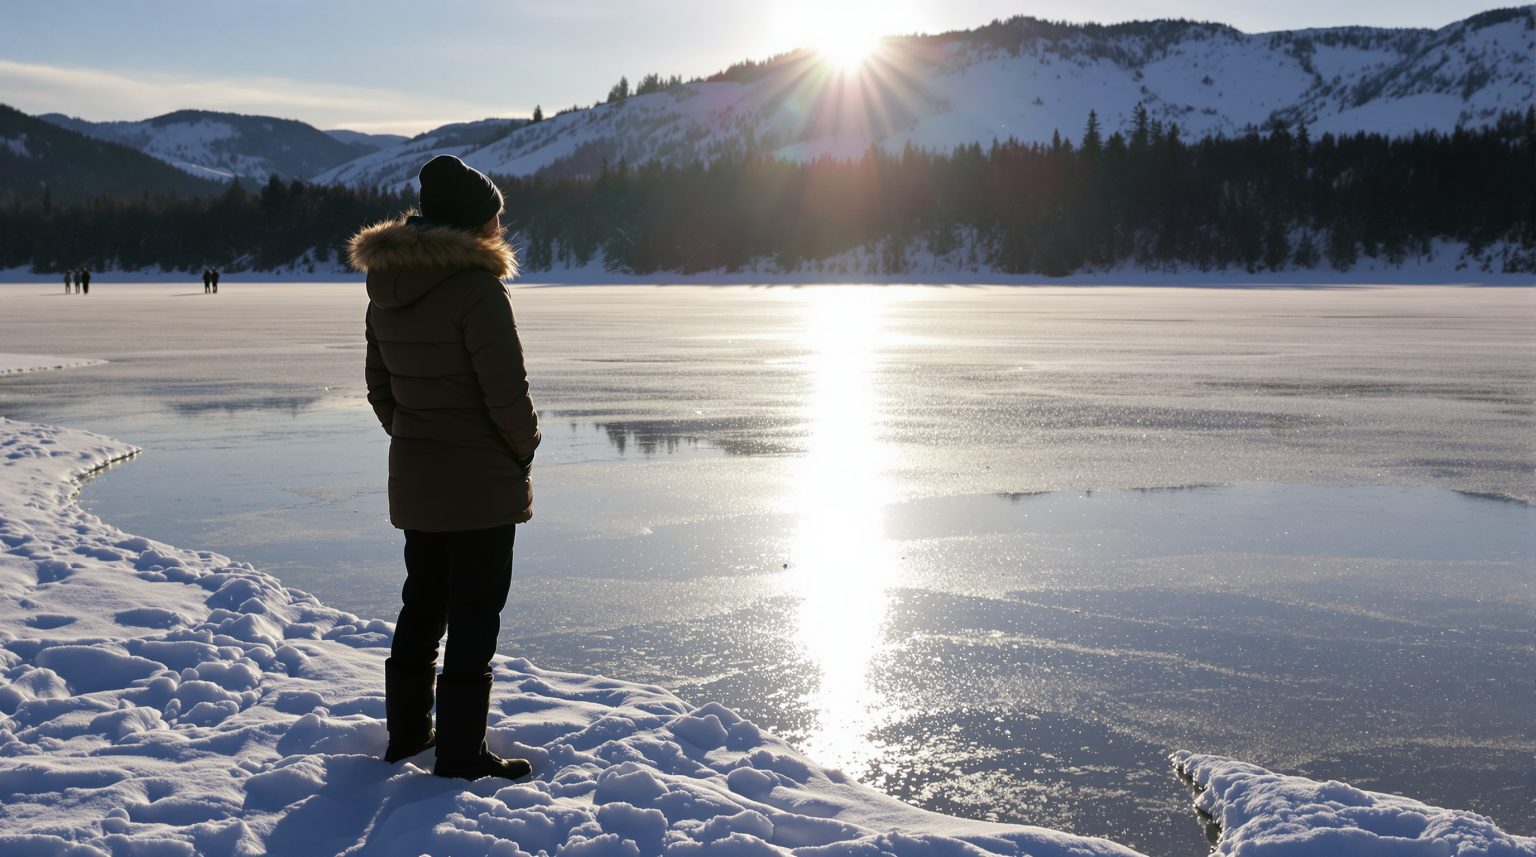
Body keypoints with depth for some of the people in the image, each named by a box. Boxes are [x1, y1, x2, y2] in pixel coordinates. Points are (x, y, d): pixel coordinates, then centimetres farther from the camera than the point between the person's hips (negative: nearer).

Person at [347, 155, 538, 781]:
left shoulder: (386, 287, 4)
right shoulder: (475, 288, -20)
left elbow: (379, 383, 12)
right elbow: (507, 392, -19)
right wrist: (524, 449, -2)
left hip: (413, 478, 8)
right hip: (481, 485, -8)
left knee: (422, 602, 21)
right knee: (475, 613, 2)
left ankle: (407, 730, 33)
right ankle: (460, 753, 9)